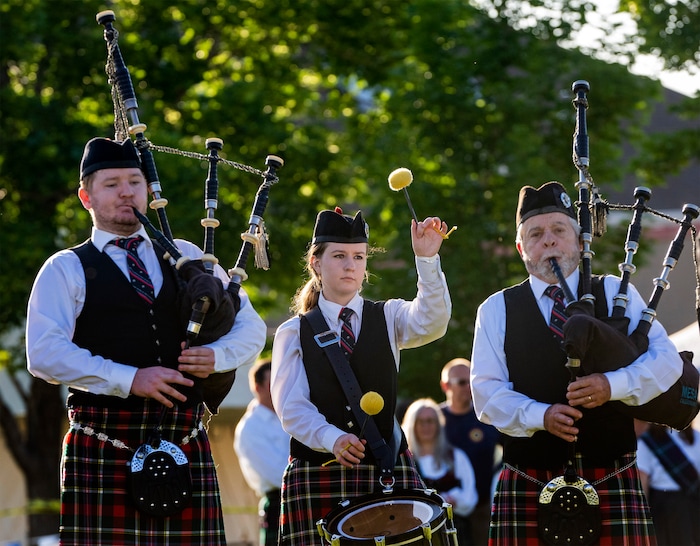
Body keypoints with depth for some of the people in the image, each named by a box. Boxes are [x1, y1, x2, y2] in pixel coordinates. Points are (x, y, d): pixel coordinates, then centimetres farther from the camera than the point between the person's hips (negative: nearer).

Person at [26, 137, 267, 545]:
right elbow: (45, 353, -8)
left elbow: (251, 327, 18)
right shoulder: (67, 270, 7)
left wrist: (217, 357, -5)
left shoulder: (186, 257, 20)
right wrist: (129, 379, -17)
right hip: (103, 451, -3)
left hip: (186, 449, 3)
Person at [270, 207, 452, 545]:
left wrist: (427, 259, -25)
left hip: (388, 472, 1)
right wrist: (331, 437, -22)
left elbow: (431, 322, -11)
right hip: (317, 475, -1)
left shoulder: (388, 318, 12)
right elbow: (290, 406, -3)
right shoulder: (293, 333, 9)